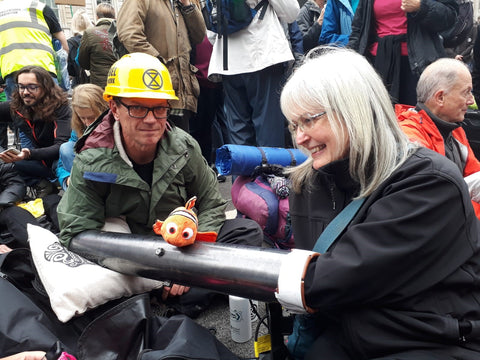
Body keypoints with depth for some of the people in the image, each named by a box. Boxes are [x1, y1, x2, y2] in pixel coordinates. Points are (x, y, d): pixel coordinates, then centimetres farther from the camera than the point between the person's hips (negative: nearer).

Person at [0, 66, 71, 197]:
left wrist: (29, 154, -46)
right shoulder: (15, 107, -5)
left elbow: (62, 145, -30)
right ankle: (42, 185, -9)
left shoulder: (60, 107, -20)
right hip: (41, 161, 5)